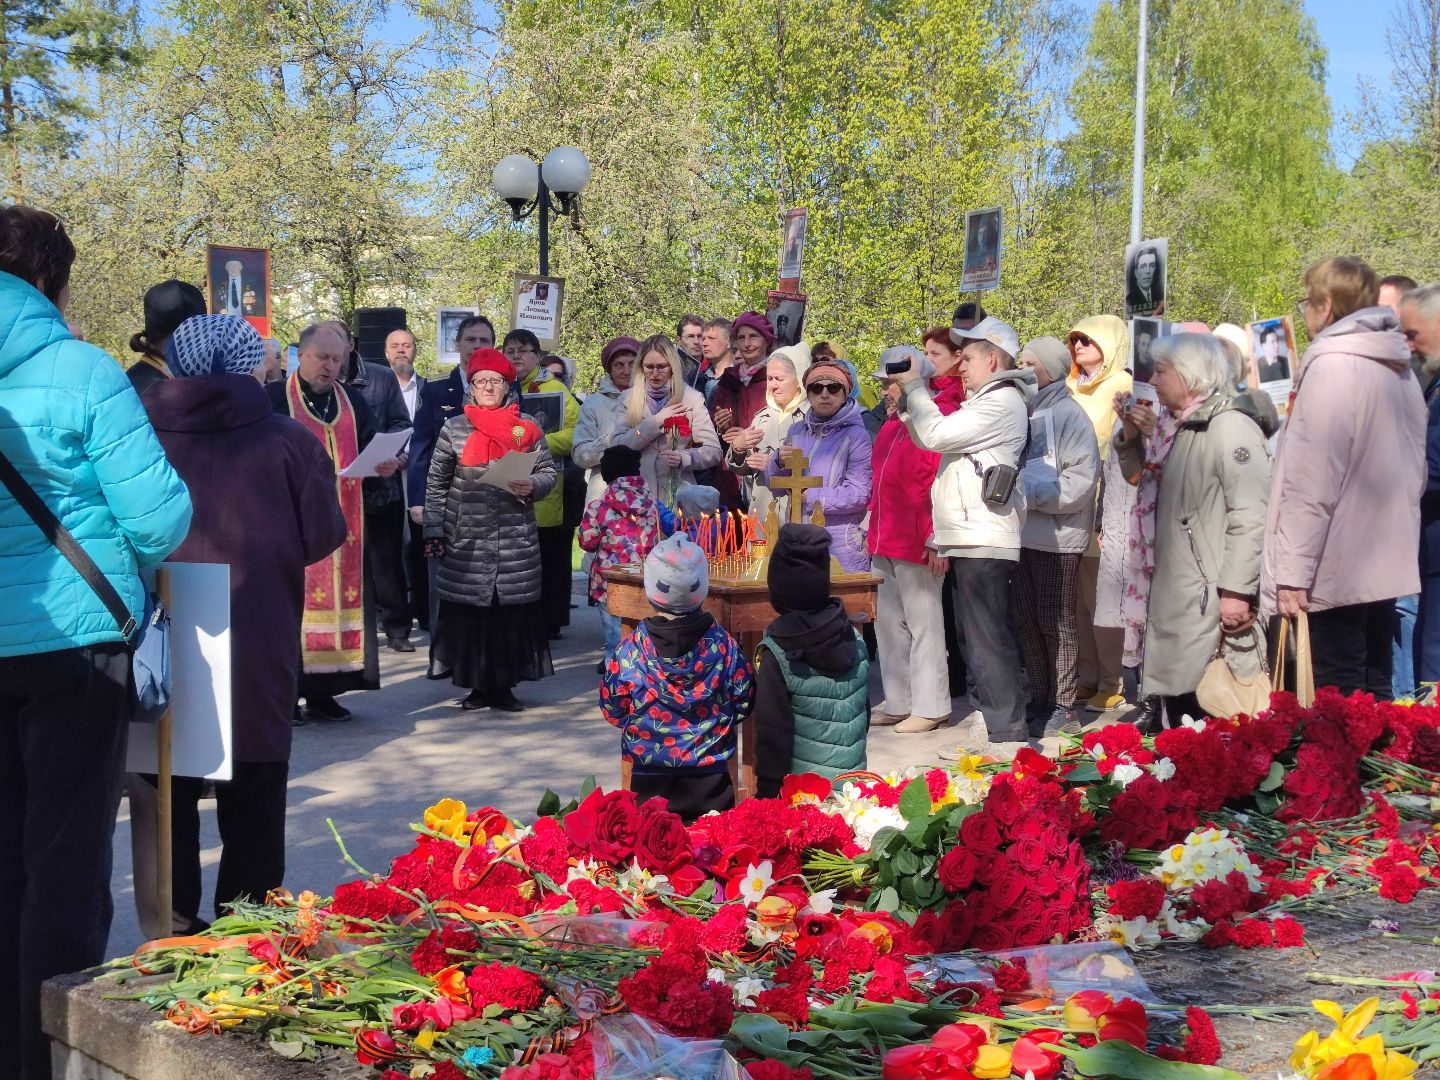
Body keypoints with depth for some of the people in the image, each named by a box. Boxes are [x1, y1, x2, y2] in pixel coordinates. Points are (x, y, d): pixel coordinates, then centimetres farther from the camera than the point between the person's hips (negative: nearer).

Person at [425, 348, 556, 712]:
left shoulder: (528, 429, 6)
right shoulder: (454, 428, 5)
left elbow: (548, 473, 9)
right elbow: (436, 482, 7)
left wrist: (532, 486, -13)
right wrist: (434, 530, 1)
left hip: (516, 541, 0)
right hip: (466, 539, 0)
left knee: (513, 610, 0)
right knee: (468, 610, 0)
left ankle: (504, 685, 11)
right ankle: (478, 685, 12)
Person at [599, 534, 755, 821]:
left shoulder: (630, 651, -11)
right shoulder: (724, 646, -9)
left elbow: (613, 710, -1)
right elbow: (744, 703, 1)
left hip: (649, 783, 0)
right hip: (711, 783, 1)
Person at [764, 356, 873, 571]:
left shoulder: (856, 436, -6)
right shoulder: (797, 430, 11)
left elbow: (859, 494, -15)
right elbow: (773, 484, 15)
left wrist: (809, 497, -13)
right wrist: (780, 463, -6)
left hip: (840, 545, -5)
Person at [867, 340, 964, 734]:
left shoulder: (942, 416, -12)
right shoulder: (894, 423, 16)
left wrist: (937, 538, -20)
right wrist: (873, 526, 20)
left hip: (918, 543, -9)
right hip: (884, 540, 9)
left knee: (923, 623, -1)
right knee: (888, 623, 12)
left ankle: (930, 707, 7)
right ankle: (898, 704, 21)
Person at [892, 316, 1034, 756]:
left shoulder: (1002, 401, -10)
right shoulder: (984, 401, 23)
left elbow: (936, 435, -15)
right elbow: (928, 439, 25)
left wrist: (915, 385, -3)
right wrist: (909, 394, 15)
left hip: (984, 540, -11)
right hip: (971, 538, 11)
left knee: (988, 641, -11)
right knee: (979, 639, 14)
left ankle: (1008, 735, -10)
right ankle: (995, 725, 21)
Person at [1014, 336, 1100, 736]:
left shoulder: (1069, 414, -8)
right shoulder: (1023, 412, 13)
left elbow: (1079, 482, -16)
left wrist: (1028, 492, -17)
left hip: (1057, 536, -7)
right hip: (1024, 534, 7)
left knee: (1055, 621, -2)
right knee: (1028, 621, 10)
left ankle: (1062, 707, 6)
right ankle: (1039, 699, 20)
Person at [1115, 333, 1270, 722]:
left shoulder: (1230, 427, -12)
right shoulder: (1180, 429, 17)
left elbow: (1250, 517, -21)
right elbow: (1138, 476, 32)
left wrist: (1236, 591, -24)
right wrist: (1131, 435, 14)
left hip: (1211, 601, -10)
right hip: (1176, 598, 10)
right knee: (1178, 708, 14)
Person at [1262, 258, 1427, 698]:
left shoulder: (1332, 366, -15)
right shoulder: (1400, 370, 13)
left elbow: (1311, 482, -19)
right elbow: (1414, 473, 19)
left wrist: (1291, 572, -17)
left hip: (1335, 573, -9)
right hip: (1387, 565, 9)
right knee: (1373, 698, 14)